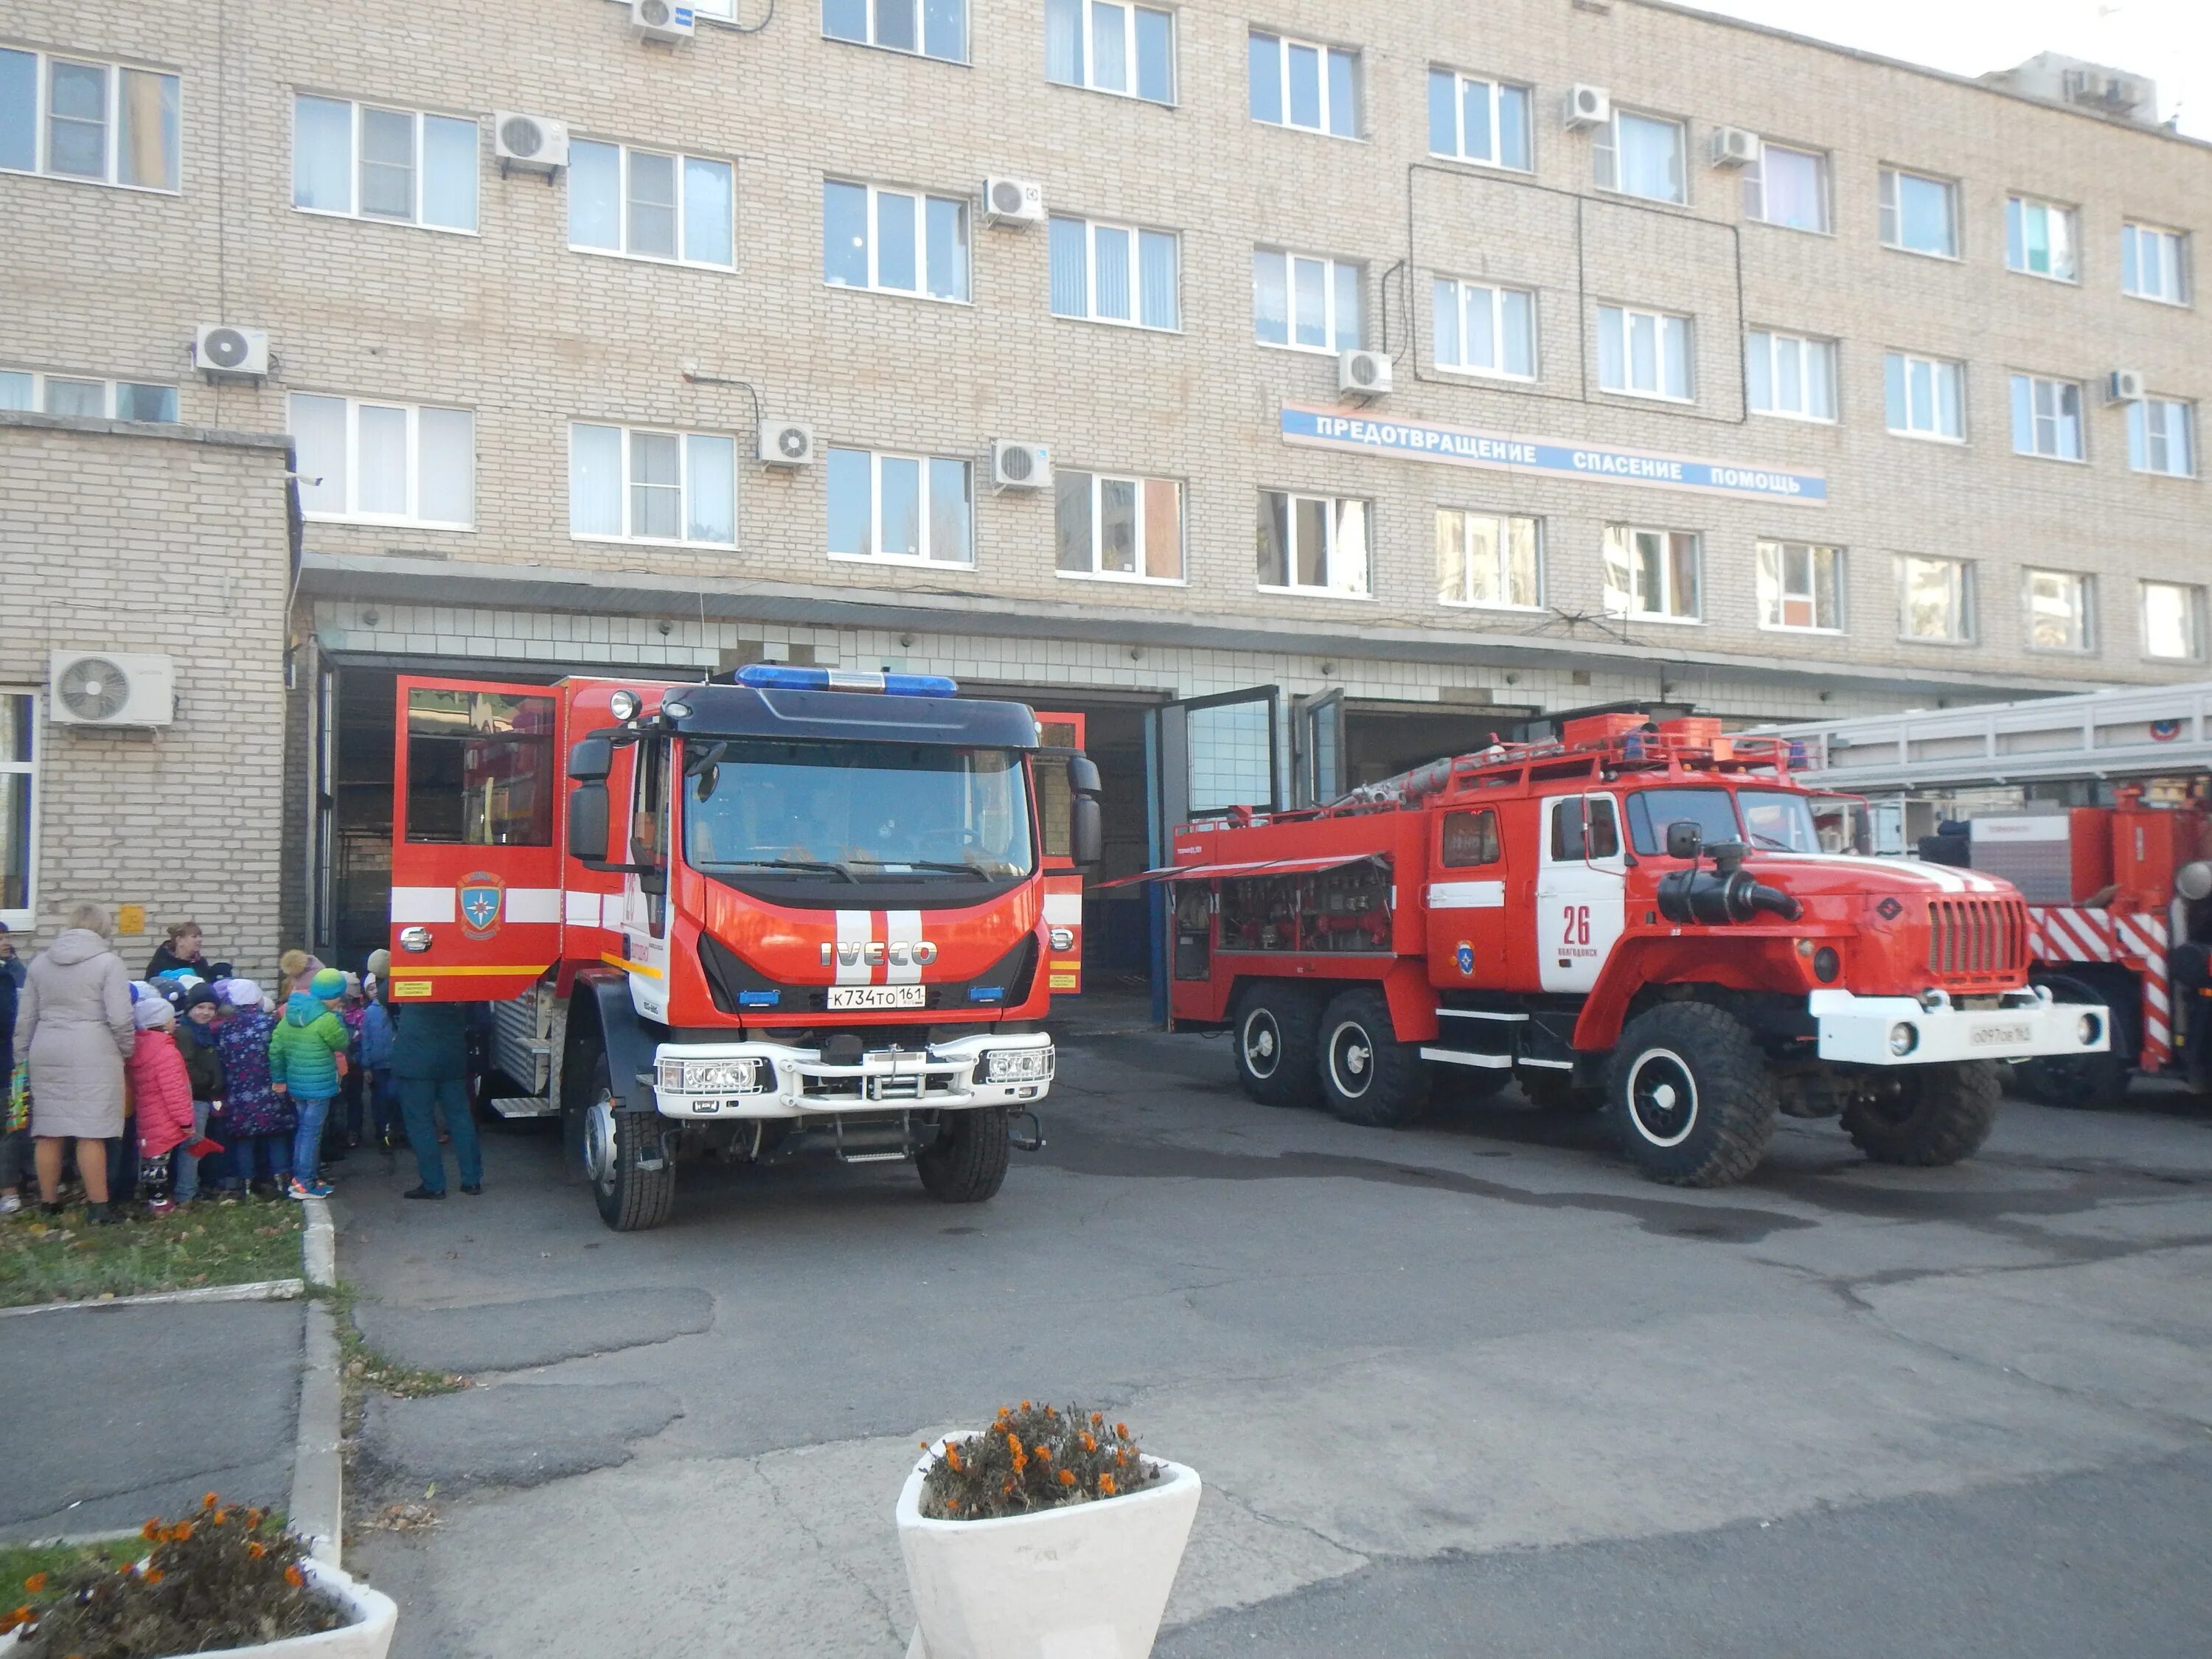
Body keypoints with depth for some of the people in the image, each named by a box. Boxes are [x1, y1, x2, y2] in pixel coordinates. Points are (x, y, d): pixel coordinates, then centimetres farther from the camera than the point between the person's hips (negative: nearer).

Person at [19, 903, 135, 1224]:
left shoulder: (40, 961, 10)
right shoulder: (107, 961, -7)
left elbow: (25, 1018, 12)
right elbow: (120, 1018, -12)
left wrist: (26, 1054, 21)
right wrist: (127, 1049, 4)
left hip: (47, 1053, 6)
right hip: (92, 1054, -5)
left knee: (48, 1131, 11)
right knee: (91, 1133, -4)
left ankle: (49, 1203, 21)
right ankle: (98, 1207, 0)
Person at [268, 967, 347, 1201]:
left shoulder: (290, 1015, 5)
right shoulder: (326, 1020, -19)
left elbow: (275, 1049, 5)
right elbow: (342, 1043, -4)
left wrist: (278, 1079, 12)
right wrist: (337, 1016, 3)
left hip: (296, 1084, 8)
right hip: (319, 1085, -8)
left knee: (301, 1129, 18)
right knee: (311, 1132, 0)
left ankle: (300, 1176, 27)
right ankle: (303, 1184, 4)